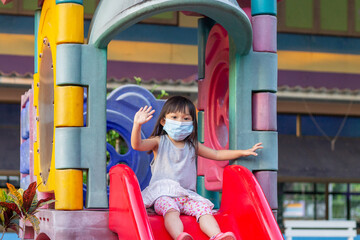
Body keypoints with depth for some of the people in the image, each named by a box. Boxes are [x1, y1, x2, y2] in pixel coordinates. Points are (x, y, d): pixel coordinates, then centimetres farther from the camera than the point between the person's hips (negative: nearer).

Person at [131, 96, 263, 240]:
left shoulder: (192, 146, 18)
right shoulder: (159, 142, 6)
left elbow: (216, 155, 24)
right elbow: (137, 145, -11)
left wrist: (243, 152, 18)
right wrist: (137, 125, -30)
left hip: (187, 195, 4)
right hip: (163, 195, -4)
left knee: (204, 209, -23)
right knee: (170, 209, -35)